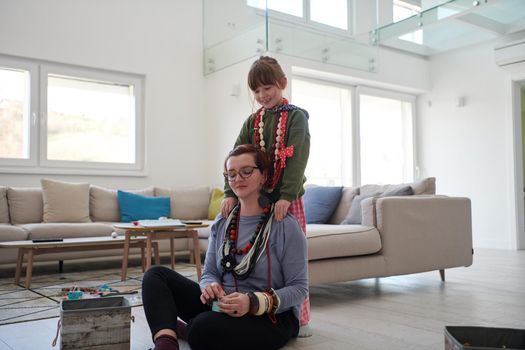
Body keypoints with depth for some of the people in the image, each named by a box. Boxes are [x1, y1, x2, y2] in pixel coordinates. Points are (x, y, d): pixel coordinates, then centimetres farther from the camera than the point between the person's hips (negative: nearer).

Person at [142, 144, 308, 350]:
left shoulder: (285, 226, -10)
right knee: (156, 275, -9)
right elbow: (209, 273, 10)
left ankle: (180, 329, -6)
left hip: (271, 316, -6)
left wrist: (254, 302, -27)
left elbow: (298, 288, -11)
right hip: (222, 305, 7)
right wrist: (210, 287, -16)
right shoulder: (221, 222, 8)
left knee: (204, 327, -38)